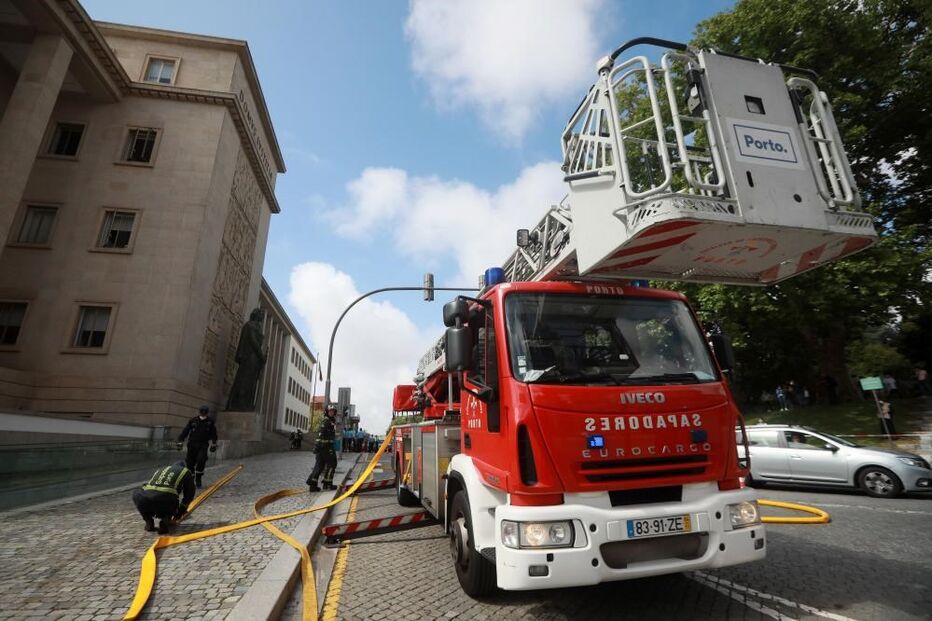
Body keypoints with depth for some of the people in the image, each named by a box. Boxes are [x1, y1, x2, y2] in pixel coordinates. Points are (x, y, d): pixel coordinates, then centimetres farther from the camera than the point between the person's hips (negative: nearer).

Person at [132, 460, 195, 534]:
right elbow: (189, 495, 25)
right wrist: (180, 512, 41)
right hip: (167, 501, -2)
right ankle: (164, 522, 5)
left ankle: (149, 523, 26)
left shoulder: (160, 470, 35)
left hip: (145, 498, 3)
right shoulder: (185, 471, 24)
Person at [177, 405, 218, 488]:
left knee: (201, 461, -17)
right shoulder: (193, 421, -2)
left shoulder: (210, 422, 1)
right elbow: (185, 431, 3)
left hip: (203, 445, -1)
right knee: (190, 462, 2)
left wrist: (214, 444, 12)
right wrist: (180, 443, -2)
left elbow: (213, 434, 12)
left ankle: (198, 479, -1)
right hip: (192, 444, 1)